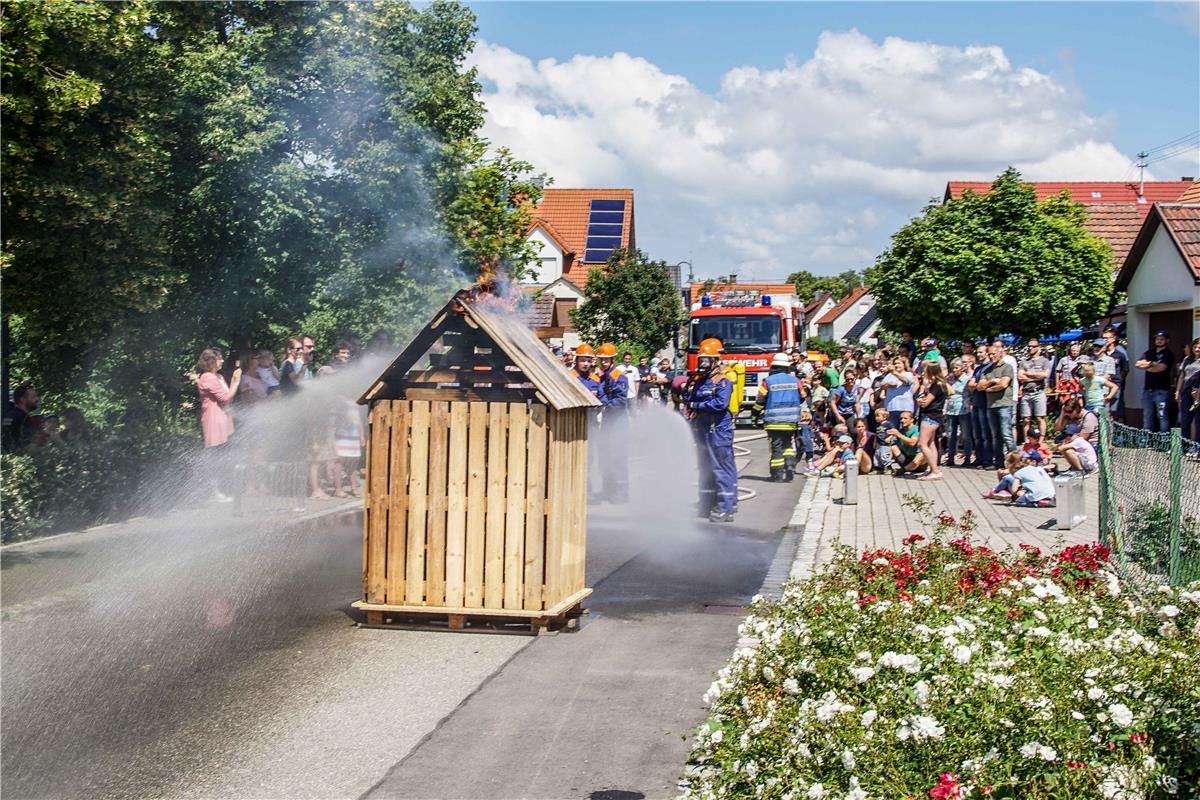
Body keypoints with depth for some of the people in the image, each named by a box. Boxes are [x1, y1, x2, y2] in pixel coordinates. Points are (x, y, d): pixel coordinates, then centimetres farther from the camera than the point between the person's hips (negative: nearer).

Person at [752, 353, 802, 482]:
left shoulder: (767, 381, -6)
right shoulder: (795, 380, 4)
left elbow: (760, 402, -5)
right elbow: (802, 399, 15)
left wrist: (755, 416, 8)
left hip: (773, 421, -3)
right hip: (791, 421, 3)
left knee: (776, 447, 2)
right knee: (788, 445, 17)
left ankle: (777, 474, 2)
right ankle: (790, 468, 3)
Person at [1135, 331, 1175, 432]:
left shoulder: (1169, 354, 1)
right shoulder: (1149, 353, 18)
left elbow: (1161, 368, -14)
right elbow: (1137, 364, 6)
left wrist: (1145, 366, 0)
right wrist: (1151, 363, -9)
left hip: (1161, 390, -6)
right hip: (1148, 389, 6)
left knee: (1162, 416, -9)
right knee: (1147, 417, 8)